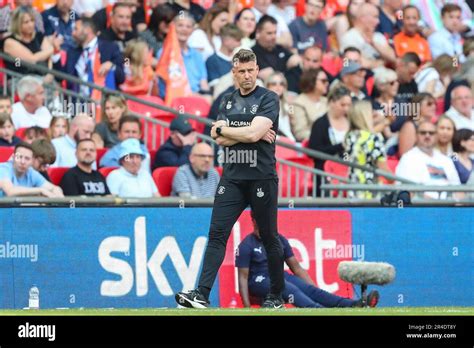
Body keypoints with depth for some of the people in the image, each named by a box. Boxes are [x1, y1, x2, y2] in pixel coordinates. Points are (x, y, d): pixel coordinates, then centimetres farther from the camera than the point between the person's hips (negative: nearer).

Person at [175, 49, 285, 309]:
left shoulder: (268, 99, -2)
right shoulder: (228, 102, 14)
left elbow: (254, 133, -16)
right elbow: (221, 140, 2)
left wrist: (222, 128, -3)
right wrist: (250, 133, -9)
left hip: (261, 178, -4)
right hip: (232, 178, 4)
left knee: (269, 238, 5)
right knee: (217, 234, -7)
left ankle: (276, 296, 17)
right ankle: (202, 294, -14)